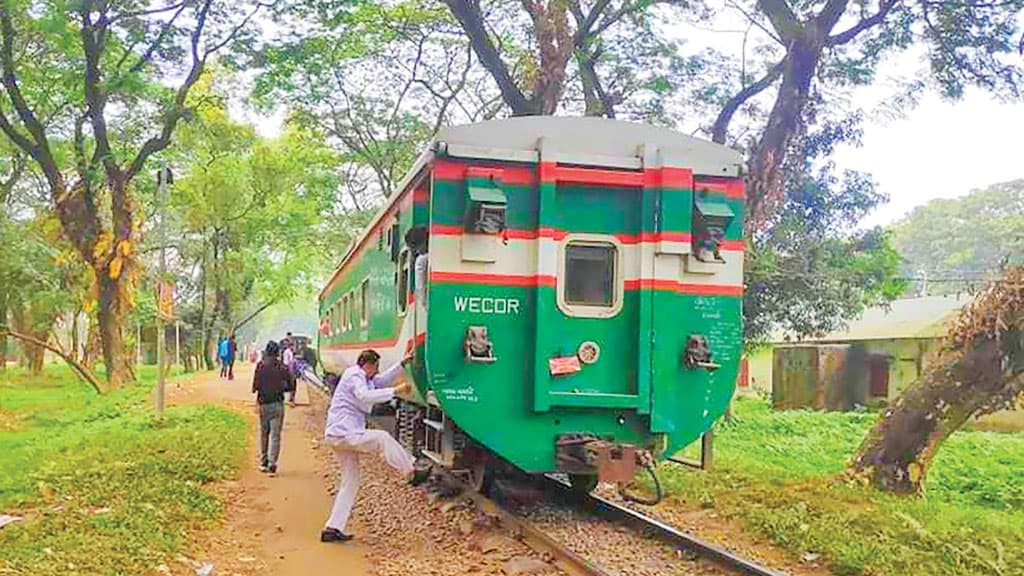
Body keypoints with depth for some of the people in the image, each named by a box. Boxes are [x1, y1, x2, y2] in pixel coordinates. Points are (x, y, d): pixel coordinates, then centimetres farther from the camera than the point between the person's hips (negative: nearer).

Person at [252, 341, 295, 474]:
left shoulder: (261, 366, -7)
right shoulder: (283, 367, -4)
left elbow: (255, 386, -8)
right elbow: (290, 386, 2)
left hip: (263, 404, 1)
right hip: (278, 404, -1)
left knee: (264, 433, 15)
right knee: (275, 435, 2)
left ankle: (263, 462, 21)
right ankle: (272, 462, -8)